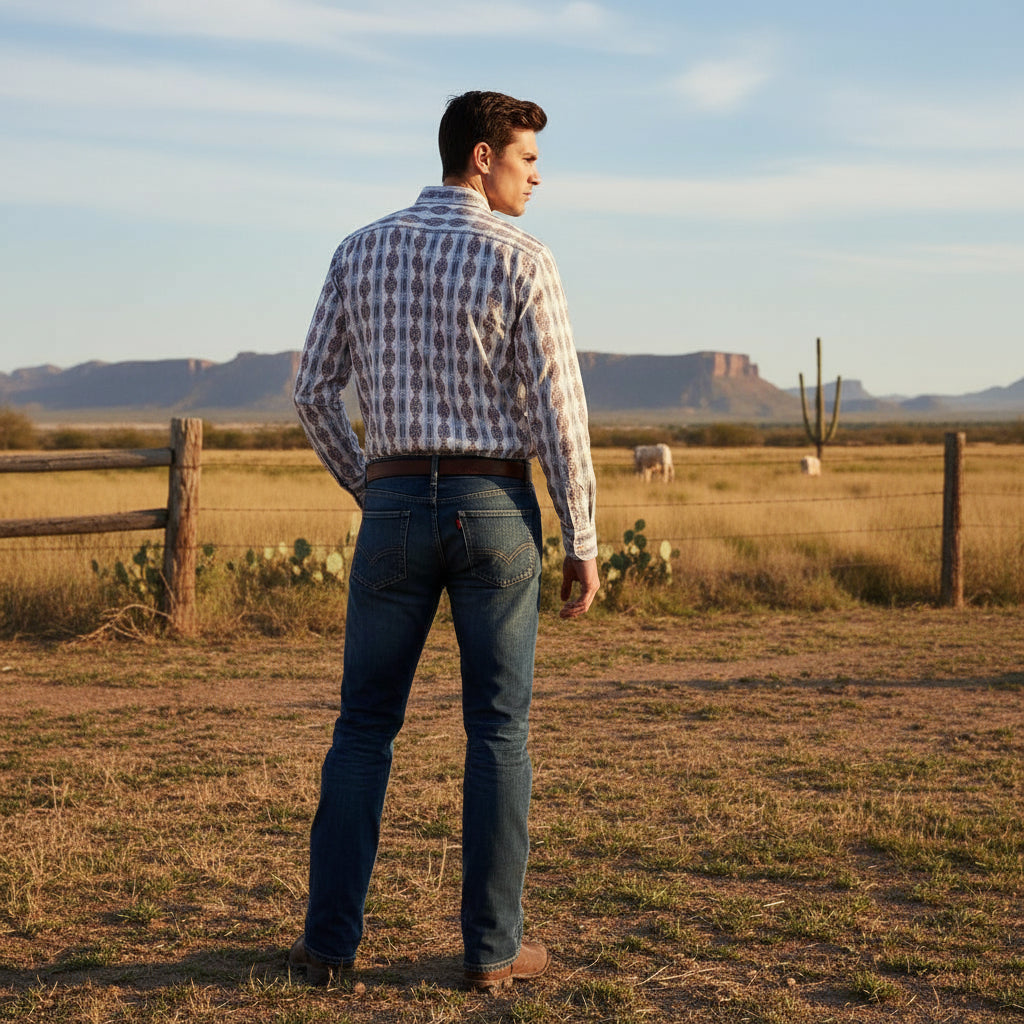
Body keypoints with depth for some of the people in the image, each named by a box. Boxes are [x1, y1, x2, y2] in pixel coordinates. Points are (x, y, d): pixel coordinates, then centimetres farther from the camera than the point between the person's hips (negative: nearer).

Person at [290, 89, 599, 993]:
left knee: (366, 726, 11)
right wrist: (583, 542, -4)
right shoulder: (522, 259, -7)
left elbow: (315, 393, 8)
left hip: (397, 510, 3)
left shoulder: (361, 251, 7)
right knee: (499, 731, 5)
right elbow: (559, 409, -10)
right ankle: (493, 946, 8)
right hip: (495, 511, -3)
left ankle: (332, 938, 11)